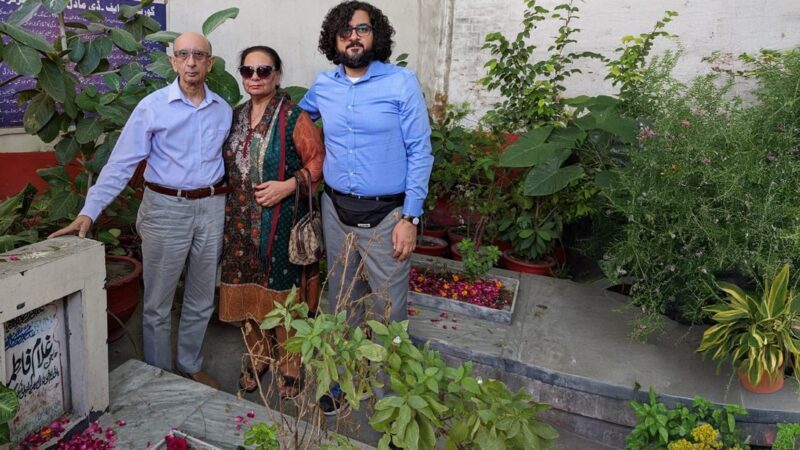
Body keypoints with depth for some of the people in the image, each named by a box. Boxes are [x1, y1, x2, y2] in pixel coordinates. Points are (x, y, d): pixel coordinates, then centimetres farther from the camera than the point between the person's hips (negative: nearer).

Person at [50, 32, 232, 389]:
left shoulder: (224, 110, 5)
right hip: (165, 209, -3)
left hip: (211, 209, 4)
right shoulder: (152, 106, -7)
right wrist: (89, 212, -18)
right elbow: (121, 164, -10)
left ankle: (190, 367, 34)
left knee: (201, 301, 15)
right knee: (157, 305, 7)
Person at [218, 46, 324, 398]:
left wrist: (289, 185, -21)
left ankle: (290, 367, 21)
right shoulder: (235, 116, 11)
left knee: (283, 294, 3)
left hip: (281, 223, -5)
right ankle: (257, 357, 34)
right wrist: (229, 203, 9)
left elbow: (318, 160, -9)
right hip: (240, 222, 6)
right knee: (246, 291, 12)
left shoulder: (294, 118, -8)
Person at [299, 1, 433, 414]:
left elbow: (419, 152, -9)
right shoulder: (322, 86, 4)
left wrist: (410, 217, -13)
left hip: (386, 214, -4)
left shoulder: (402, 82, -8)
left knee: (388, 309, 3)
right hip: (336, 210, 5)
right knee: (342, 302, 17)